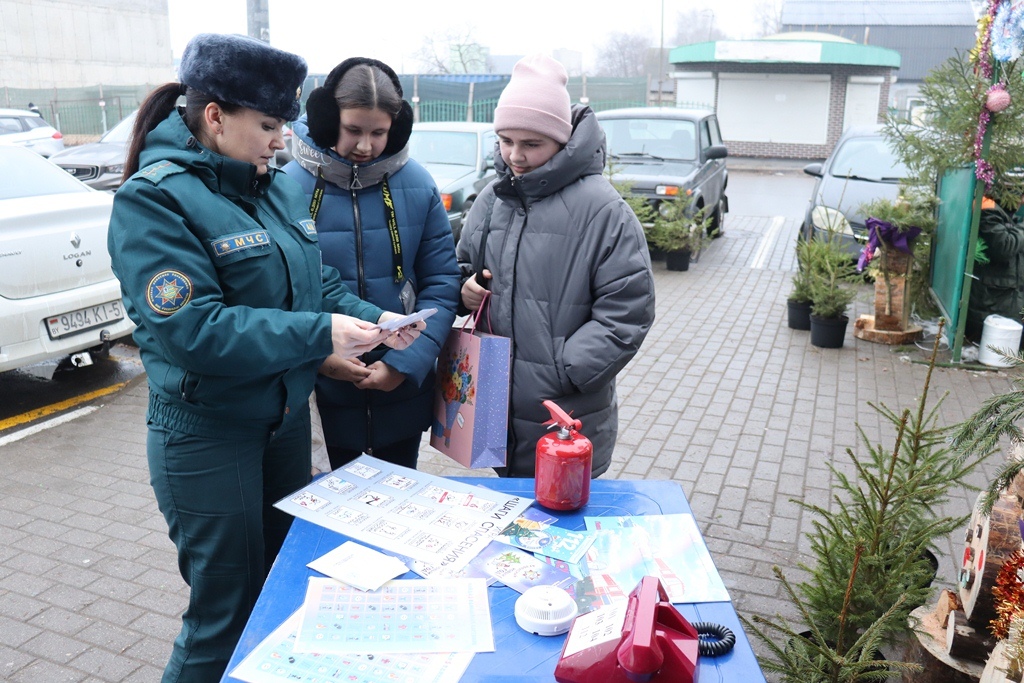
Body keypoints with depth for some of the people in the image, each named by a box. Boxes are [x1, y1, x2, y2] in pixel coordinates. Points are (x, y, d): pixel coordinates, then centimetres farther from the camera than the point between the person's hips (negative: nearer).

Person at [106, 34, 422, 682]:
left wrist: (372, 319, -9)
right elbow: (193, 330, -26)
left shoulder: (280, 188, 4)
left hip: (287, 417, 7)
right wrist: (318, 334, -27)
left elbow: (318, 283, 10)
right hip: (206, 437, -7)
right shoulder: (156, 199, -18)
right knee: (228, 611, 8)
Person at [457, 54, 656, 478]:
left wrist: (561, 374, -19)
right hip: (496, 409, 6)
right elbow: (463, 266, 21)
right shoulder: (493, 198, 6)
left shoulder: (602, 209, -13)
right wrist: (465, 290, -3)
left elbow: (626, 314, -14)